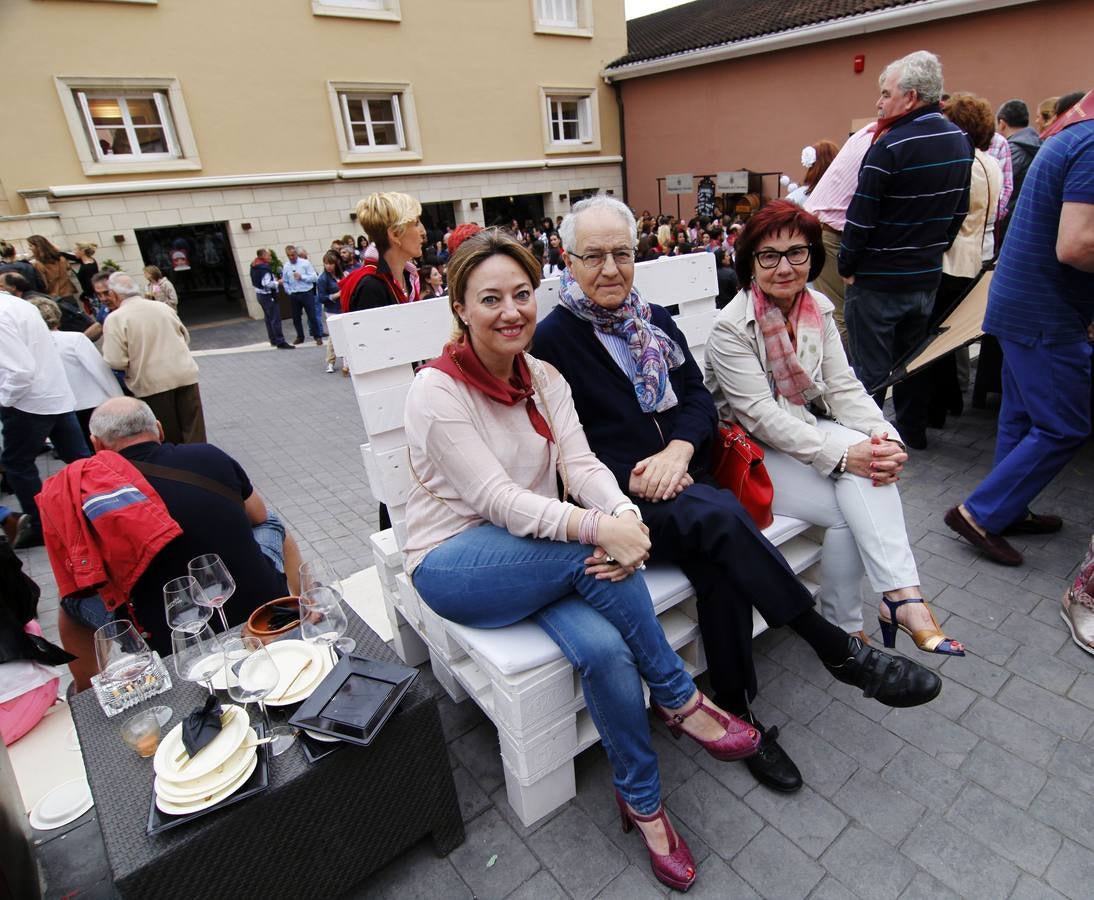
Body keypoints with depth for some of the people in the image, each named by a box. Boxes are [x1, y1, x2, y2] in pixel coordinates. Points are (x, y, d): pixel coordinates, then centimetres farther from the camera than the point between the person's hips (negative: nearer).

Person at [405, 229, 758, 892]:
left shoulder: (545, 378, 6)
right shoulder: (436, 391, -13)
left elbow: (582, 464, -6)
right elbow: (495, 498, -22)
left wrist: (625, 514, -28)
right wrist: (597, 528, -34)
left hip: (535, 552, 4)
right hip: (454, 563, -4)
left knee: (603, 646, -26)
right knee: (591, 556, -30)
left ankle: (642, 800, -2)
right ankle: (681, 701, -8)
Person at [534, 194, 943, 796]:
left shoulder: (655, 320, 16)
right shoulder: (552, 340, -2)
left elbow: (699, 398, 9)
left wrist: (678, 450, -12)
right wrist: (633, 477, -17)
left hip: (683, 484, 5)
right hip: (619, 501, -5)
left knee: (720, 563, -26)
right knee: (718, 515, -31)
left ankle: (736, 712, -8)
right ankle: (839, 650, -17)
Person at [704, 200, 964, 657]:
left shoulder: (819, 308, 4)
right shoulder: (730, 329, -16)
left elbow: (844, 386, -2)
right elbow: (761, 417, -23)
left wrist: (886, 437, -20)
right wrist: (841, 454, -29)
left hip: (806, 430, 5)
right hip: (750, 453, -5)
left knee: (869, 460, -26)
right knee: (849, 508, -22)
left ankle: (901, 596, -21)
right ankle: (842, 627, -5)